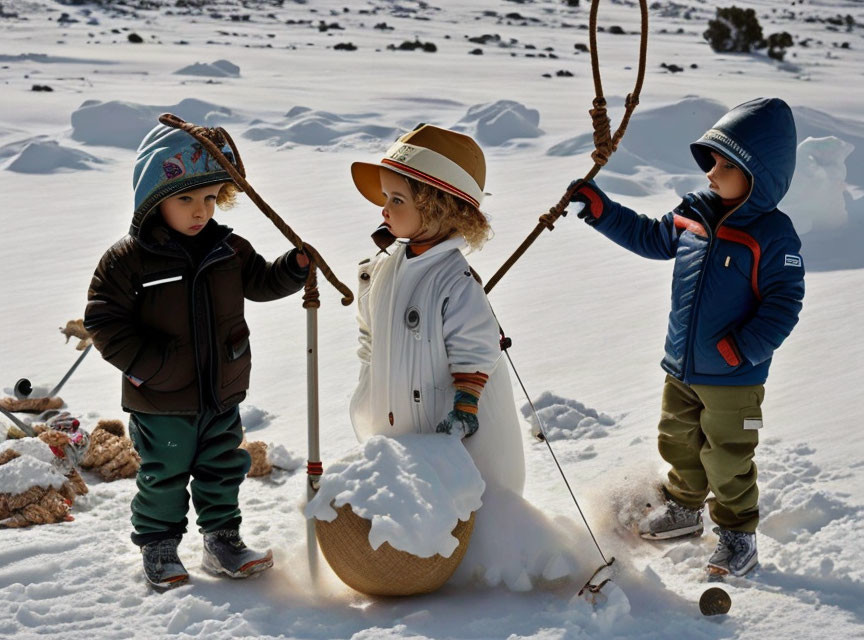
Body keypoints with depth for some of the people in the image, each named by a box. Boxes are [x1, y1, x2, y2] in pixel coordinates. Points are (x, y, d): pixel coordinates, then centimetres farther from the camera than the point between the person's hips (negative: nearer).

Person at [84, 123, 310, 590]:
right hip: (161, 404, -4)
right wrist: (144, 364, -20)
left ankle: (222, 542, 35)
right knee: (163, 479, 11)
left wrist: (295, 267, -6)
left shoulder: (229, 250, -1)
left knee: (223, 471, 18)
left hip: (221, 396, 5)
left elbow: (261, 282, 12)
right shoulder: (127, 260, -16)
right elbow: (104, 321, -14)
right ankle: (158, 550, 29)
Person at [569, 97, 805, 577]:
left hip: (733, 379, -7)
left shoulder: (772, 235, -19)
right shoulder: (693, 214, 1)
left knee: (728, 461, 5)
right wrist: (600, 209, 10)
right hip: (681, 368, 7)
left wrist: (742, 349, -26)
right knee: (679, 444, 23)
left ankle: (738, 535, 24)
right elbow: (650, 238, 17)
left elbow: (784, 302, -19)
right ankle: (684, 509, 45)